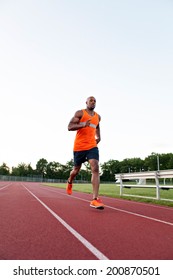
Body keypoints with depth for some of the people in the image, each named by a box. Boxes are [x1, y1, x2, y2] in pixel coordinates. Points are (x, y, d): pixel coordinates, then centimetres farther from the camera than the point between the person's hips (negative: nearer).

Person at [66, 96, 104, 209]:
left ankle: (95, 199, -21)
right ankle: (70, 182, 48)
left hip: (92, 146, 3)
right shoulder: (80, 113, -1)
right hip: (79, 147, -3)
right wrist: (82, 125, -25)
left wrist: (98, 136, 19)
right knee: (76, 170, 11)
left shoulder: (98, 117, 14)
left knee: (95, 169, -18)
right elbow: (70, 127, -10)